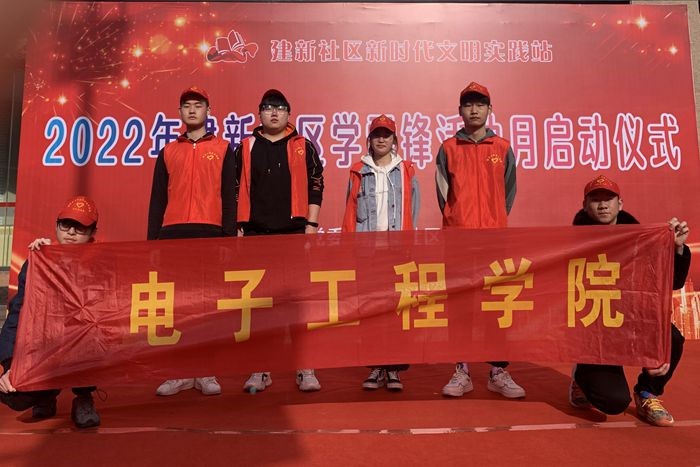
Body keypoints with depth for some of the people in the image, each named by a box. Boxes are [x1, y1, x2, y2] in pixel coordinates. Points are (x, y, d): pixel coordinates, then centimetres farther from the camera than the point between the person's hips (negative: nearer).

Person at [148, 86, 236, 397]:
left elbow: (229, 196, 5)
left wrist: (230, 236, -4)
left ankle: (206, 373, 8)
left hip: (210, 233, -2)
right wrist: (152, 238, 6)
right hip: (173, 233, 2)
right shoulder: (167, 152, 17)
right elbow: (157, 199, 14)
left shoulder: (223, 149, 11)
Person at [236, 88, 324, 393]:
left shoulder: (304, 147, 8)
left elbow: (316, 186, 5)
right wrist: (238, 227, 5)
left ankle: (305, 368, 10)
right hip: (256, 233, 2)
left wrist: (311, 224, -3)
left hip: (295, 232, -1)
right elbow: (236, 190, 10)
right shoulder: (246, 148, 10)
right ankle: (260, 369, 17)